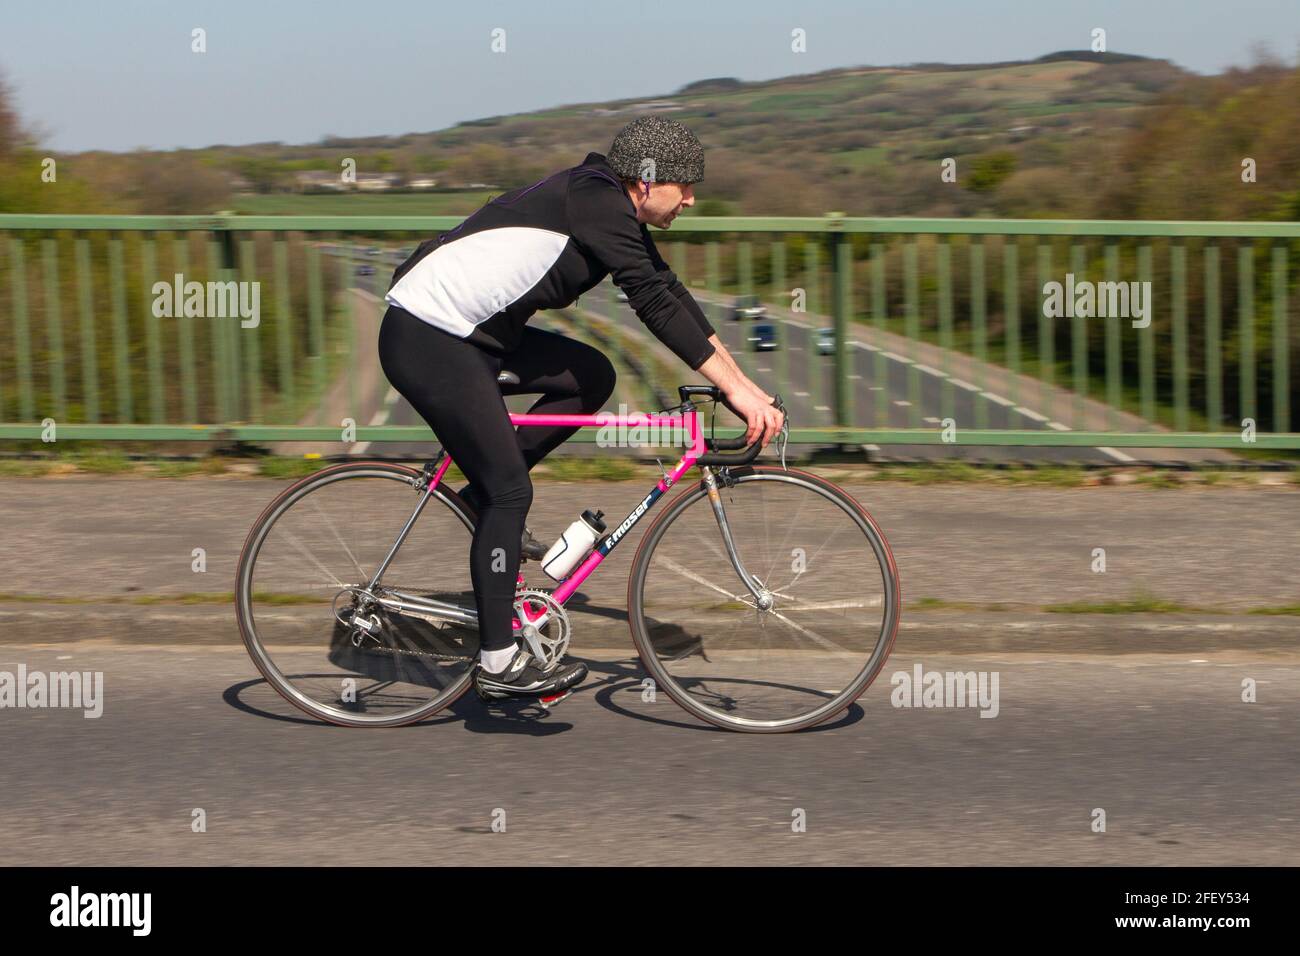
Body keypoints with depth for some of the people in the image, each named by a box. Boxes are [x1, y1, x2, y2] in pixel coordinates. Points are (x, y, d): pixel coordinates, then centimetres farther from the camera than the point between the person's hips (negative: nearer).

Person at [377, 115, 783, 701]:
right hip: (425, 340, -10)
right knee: (510, 491, -10)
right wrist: (734, 389, -22)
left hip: (469, 334, 10)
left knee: (592, 377, 8)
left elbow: (669, 293, 16)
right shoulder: (594, 198, -17)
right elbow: (655, 304, -23)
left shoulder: (617, 213, 12)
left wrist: (742, 382, 13)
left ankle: (486, 497, 13)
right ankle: (499, 663, -3)